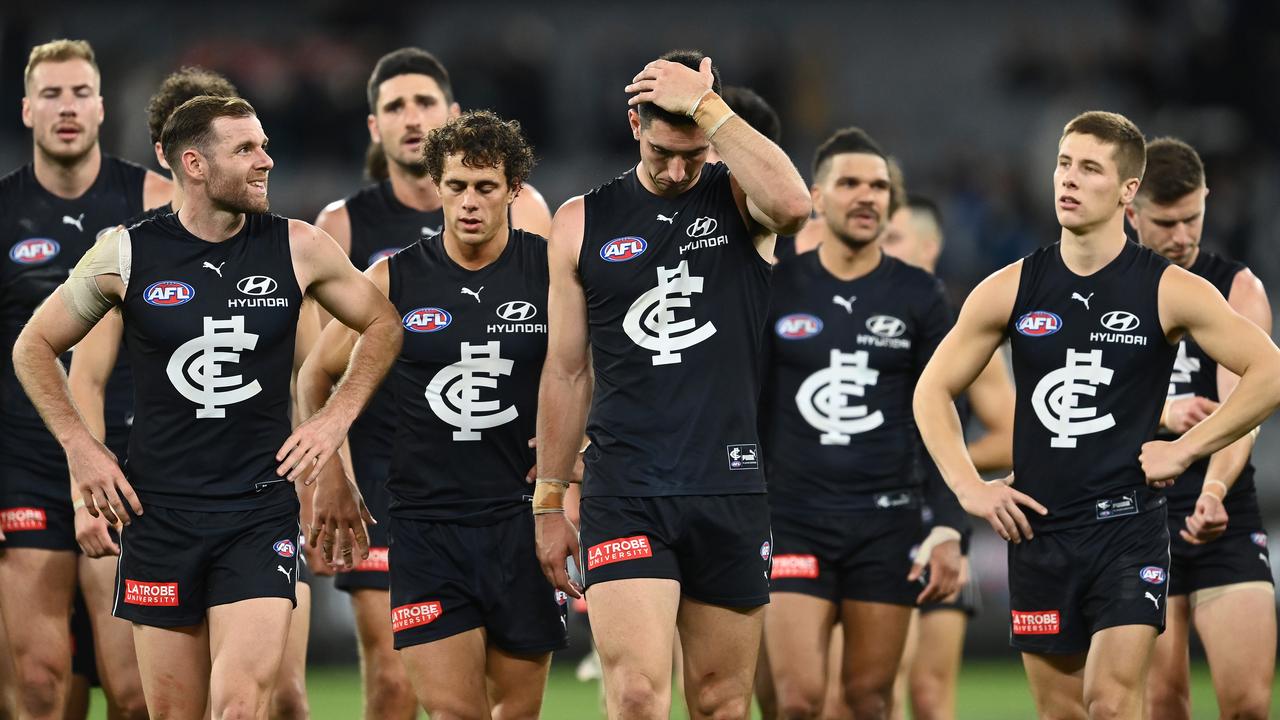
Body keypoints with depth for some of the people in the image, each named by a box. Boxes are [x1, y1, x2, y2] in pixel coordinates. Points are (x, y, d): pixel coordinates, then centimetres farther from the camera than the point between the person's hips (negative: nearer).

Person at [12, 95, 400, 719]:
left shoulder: (297, 249, 0)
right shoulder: (127, 254, -1)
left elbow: (382, 324, 15)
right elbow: (34, 346, 11)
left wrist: (334, 420, 4)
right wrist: (80, 447, 2)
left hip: (260, 510, 0)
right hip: (158, 512, 1)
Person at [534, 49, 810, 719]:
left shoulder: (738, 197, 3)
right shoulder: (584, 222, 6)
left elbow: (793, 204, -24)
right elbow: (566, 371, 11)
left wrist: (706, 107, -19)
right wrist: (549, 502, 10)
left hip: (730, 491, 1)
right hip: (624, 494, -1)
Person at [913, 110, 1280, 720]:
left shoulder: (1167, 292, -3)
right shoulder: (1010, 290, 4)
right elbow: (934, 390, 12)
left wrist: (1185, 449, -8)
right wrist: (969, 488, 0)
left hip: (1128, 526, -3)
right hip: (1037, 530, 3)